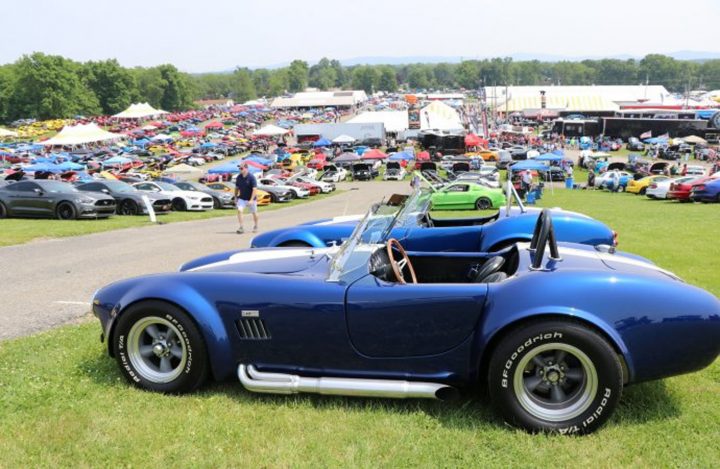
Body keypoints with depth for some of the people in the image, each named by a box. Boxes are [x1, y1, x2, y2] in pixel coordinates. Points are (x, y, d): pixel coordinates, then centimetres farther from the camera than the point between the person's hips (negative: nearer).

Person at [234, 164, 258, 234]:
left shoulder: (251, 177, -18)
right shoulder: (239, 177, -3)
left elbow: (254, 189, -21)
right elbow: (237, 188, 9)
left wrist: (251, 200, -28)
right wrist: (236, 197, 7)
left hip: (251, 199, -3)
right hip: (242, 198, 3)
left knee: (254, 213, 12)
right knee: (239, 210, -17)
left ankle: (256, 226, 35)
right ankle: (241, 227, -13)